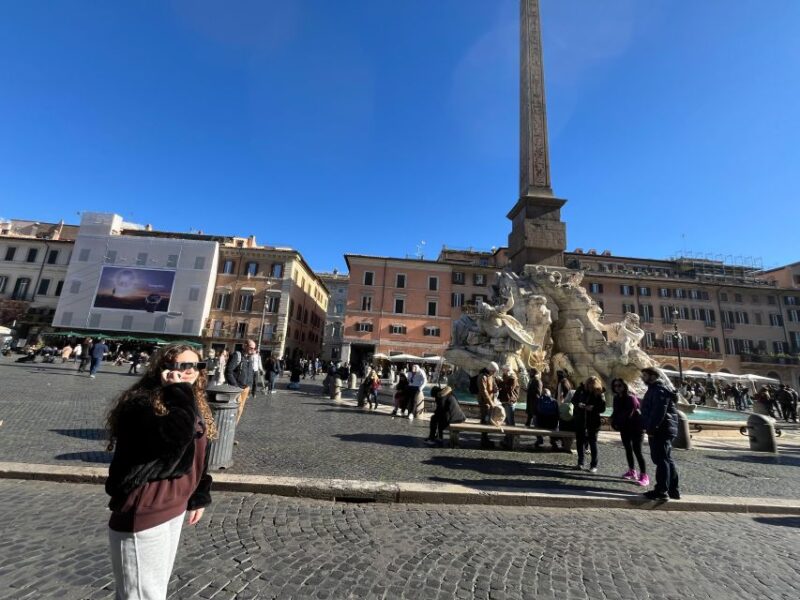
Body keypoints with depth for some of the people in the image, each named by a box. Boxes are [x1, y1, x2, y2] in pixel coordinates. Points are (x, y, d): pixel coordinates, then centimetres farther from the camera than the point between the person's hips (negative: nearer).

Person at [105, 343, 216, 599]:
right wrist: (179, 391, -30)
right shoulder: (141, 404, -22)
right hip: (142, 514, -8)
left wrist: (199, 497, 14)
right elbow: (176, 437, -40)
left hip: (174, 508, 8)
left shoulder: (193, 406, 3)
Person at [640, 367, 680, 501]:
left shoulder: (659, 390, -15)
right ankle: (674, 490, 24)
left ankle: (661, 491, 0)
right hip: (663, 430, 11)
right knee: (667, 460, 16)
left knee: (661, 460, -5)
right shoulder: (656, 389, 18)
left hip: (660, 431, -11)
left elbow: (658, 412, -24)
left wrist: (651, 428, -22)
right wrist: (649, 427, 21)